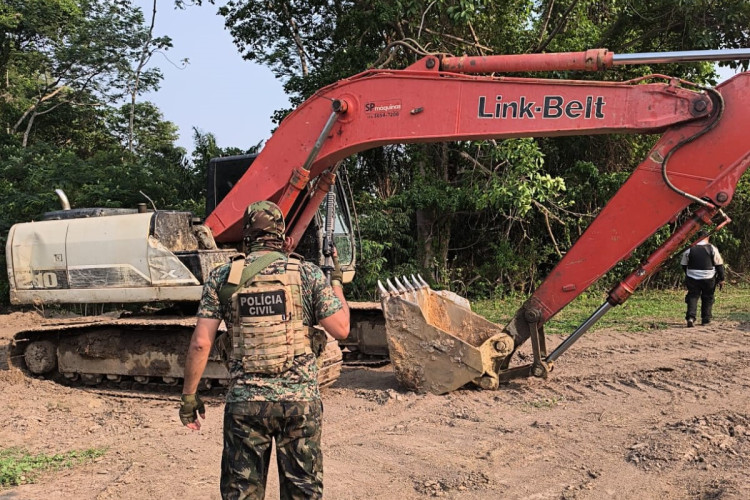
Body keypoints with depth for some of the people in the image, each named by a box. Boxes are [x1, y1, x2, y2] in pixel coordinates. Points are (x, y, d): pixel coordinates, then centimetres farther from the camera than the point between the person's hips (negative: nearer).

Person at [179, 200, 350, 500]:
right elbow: (341, 329, -2)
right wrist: (336, 282, 12)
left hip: (245, 402, 0)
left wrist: (189, 395, 6)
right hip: (301, 400, 0)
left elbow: (201, 343, -4)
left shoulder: (222, 278, 0)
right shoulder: (308, 273, -1)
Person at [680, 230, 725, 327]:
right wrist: (721, 279, 7)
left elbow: (684, 265, 7)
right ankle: (705, 319, 18)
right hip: (708, 279, 0)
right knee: (707, 298, 14)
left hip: (692, 278, 1)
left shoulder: (689, 249, 0)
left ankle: (690, 317, -15)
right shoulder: (712, 249, -4)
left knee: (692, 297, 4)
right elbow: (719, 265, -1)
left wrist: (688, 275, 23)